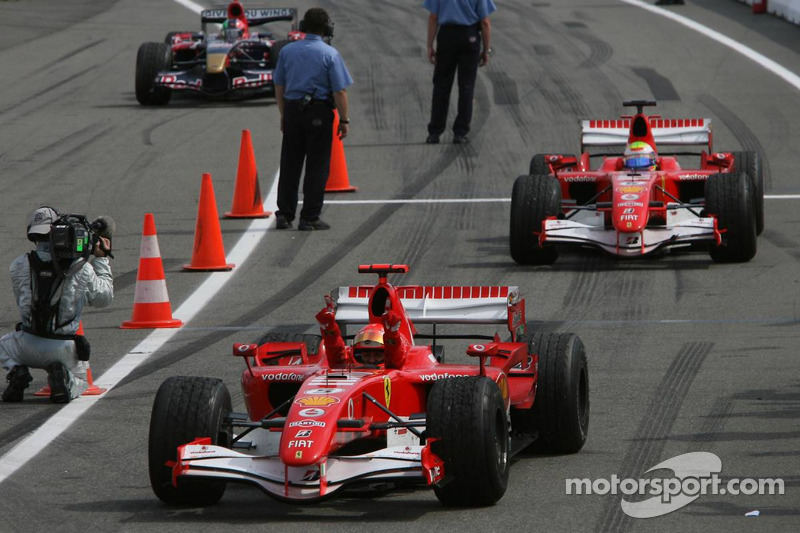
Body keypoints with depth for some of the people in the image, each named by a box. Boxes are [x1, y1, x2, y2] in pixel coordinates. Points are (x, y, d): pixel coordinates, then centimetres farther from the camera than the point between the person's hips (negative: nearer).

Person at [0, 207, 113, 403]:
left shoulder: (19, 265, -7)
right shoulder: (82, 268, -10)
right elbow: (103, 297, 7)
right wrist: (101, 259, 17)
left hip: (28, 345, 1)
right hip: (63, 348, -1)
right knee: (80, 381, 29)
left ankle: (16, 370, 1)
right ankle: (63, 378, -9)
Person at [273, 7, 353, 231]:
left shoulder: (287, 51, 5)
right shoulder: (329, 54, -8)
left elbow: (279, 86, 10)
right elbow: (340, 91, -10)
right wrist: (344, 120, -2)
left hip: (293, 111, 4)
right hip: (319, 113, -4)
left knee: (289, 165, 10)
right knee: (317, 167, 1)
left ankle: (284, 215, 10)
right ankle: (309, 218, 0)